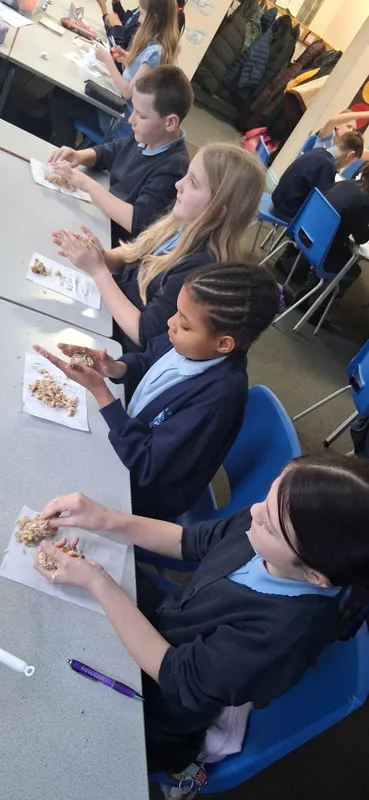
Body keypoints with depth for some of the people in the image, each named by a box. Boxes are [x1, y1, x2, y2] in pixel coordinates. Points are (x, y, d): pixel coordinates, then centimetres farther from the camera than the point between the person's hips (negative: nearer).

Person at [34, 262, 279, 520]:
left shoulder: (218, 396, -37)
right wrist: (114, 368, -19)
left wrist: (98, 389, -32)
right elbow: (146, 361, 4)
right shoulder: (191, 345, -18)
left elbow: (147, 468, -31)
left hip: (144, 492, -6)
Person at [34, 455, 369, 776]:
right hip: (162, 620, 5)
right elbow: (189, 541, -5)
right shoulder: (272, 522, -22)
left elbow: (174, 673, -28)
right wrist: (107, 520, -16)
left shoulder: (288, 630, -40)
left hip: (161, 706, -5)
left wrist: (96, 581, -27)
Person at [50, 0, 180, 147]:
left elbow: (128, 93, -23)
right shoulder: (154, 45, 3)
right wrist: (127, 58, 4)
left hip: (124, 121, -10)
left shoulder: (155, 52, -25)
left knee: (60, 102, -4)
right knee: (62, 95, 11)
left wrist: (108, 60, -14)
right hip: (121, 107, 10)